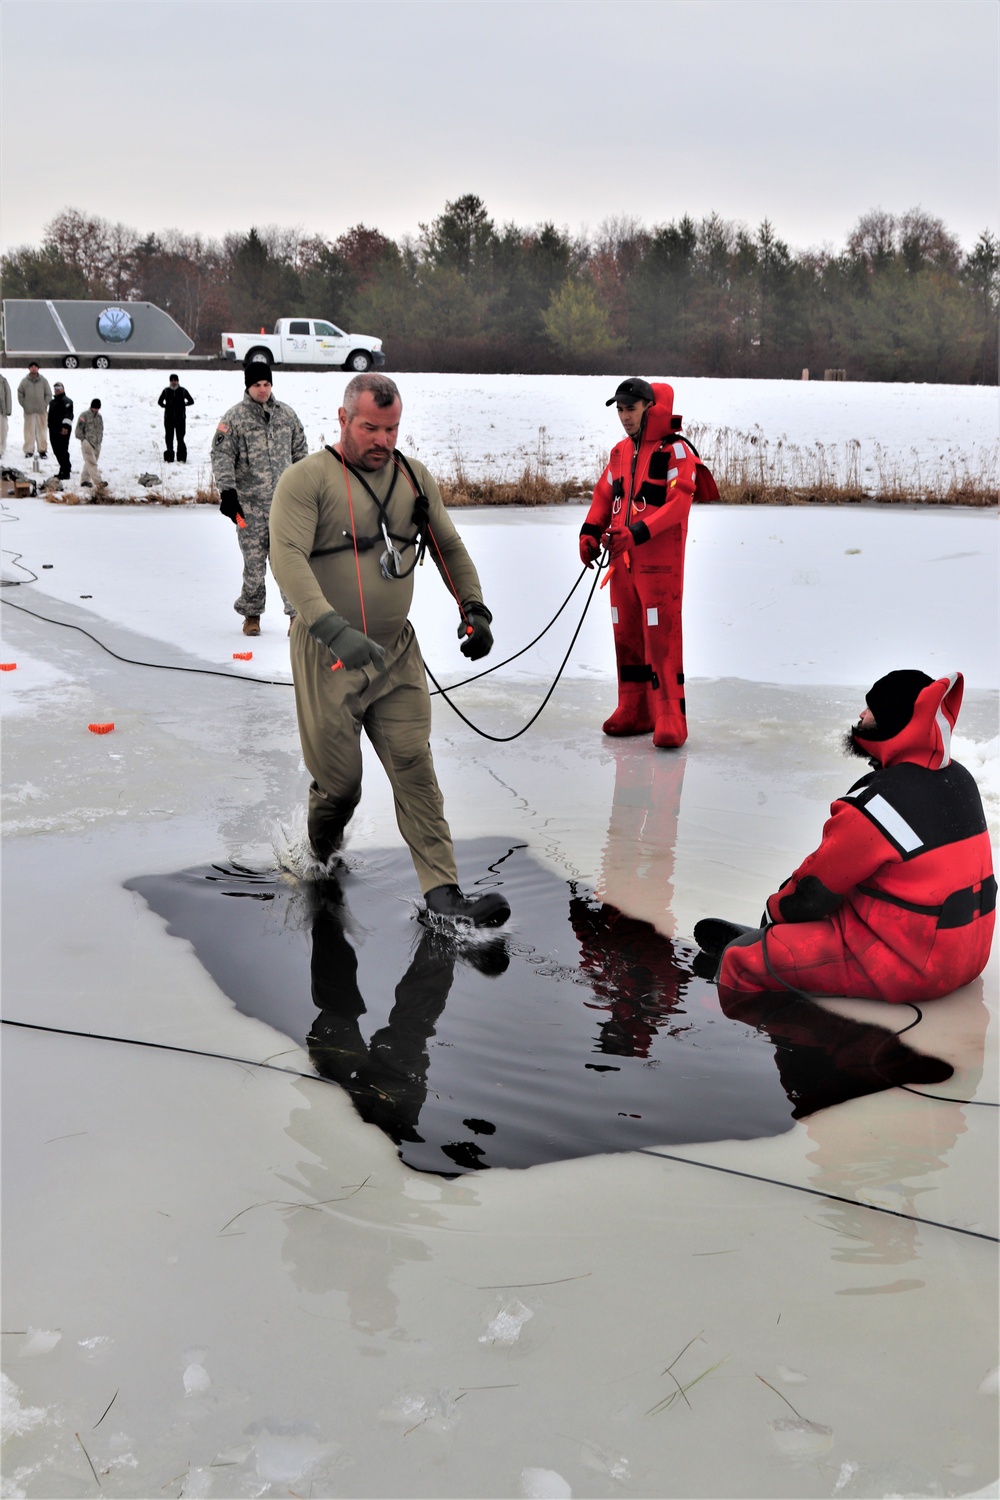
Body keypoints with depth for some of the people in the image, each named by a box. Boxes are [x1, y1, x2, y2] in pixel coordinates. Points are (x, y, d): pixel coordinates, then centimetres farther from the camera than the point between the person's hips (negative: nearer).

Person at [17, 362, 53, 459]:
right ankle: (28, 451, 7)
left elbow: (48, 394, 5)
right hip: (29, 411, 0)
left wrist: (45, 405, -1)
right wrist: (23, 405, 1)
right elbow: (20, 393, 6)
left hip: (41, 411, 0)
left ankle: (42, 450, 9)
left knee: (41, 430, 4)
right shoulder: (25, 381, 0)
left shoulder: (43, 380, 2)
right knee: (29, 430, 2)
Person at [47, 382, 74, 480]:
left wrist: (65, 426, -29)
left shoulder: (66, 401, -8)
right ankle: (67, 468, 23)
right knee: (57, 450, 12)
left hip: (63, 431, -10)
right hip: (54, 430, 10)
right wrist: (50, 427, 25)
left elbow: (68, 415, -20)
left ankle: (65, 472, -4)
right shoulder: (52, 402, 22)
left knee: (62, 451, -8)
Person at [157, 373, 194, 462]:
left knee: (180, 438, -3)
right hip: (169, 418, 2)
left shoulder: (183, 391, 3)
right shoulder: (166, 391, 5)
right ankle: (169, 457, 9)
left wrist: (183, 404, 1)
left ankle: (181, 458, 0)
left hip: (180, 418, -1)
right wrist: (166, 406, 3)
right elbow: (160, 402, 15)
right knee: (169, 438, 2)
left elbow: (191, 401, 9)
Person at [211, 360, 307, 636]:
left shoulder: (286, 414, 10)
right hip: (249, 502, -2)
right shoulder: (235, 417, -2)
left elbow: (300, 451, 19)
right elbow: (221, 455, -6)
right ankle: (251, 613, 16)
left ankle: (297, 613, 4)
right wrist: (227, 492, -16)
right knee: (253, 561, 1)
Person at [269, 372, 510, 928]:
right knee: (339, 784, 4)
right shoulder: (307, 479, -10)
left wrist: (474, 607, 9)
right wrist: (334, 629, -35)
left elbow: (449, 546, 21)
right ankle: (320, 866, 34)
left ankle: (443, 890, -1)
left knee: (415, 768, -1)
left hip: (397, 652, 4)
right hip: (328, 656, -4)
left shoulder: (415, 477, 9)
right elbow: (288, 557, -23)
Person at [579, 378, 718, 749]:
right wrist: (590, 532, 6)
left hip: (660, 561, -7)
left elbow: (678, 503, -18)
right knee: (626, 635, 10)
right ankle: (634, 710, 20)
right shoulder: (620, 452, 15)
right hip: (621, 560, 7)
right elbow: (604, 494, 21)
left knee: (661, 637, -10)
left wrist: (638, 533, -26)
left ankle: (670, 717, -9)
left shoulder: (675, 450, -9)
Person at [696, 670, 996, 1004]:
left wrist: (775, 911, 9)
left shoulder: (877, 802, -23)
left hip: (905, 967, -9)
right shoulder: (959, 778, 5)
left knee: (743, 961, -7)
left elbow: (818, 887, -11)